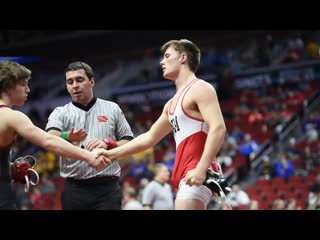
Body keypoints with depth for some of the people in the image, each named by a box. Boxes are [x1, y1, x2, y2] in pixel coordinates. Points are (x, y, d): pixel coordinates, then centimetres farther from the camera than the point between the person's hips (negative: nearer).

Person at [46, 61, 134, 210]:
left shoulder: (112, 109, 12)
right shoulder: (60, 113, 8)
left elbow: (129, 142, 11)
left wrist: (108, 145, -9)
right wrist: (68, 137, -36)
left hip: (107, 188, -1)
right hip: (74, 190, 1)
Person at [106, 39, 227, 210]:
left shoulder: (200, 88, -5)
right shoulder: (172, 104, 23)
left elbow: (218, 128, -18)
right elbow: (149, 137, 31)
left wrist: (201, 169, -28)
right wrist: (111, 154, 28)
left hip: (197, 175, -9)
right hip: (185, 177, 9)